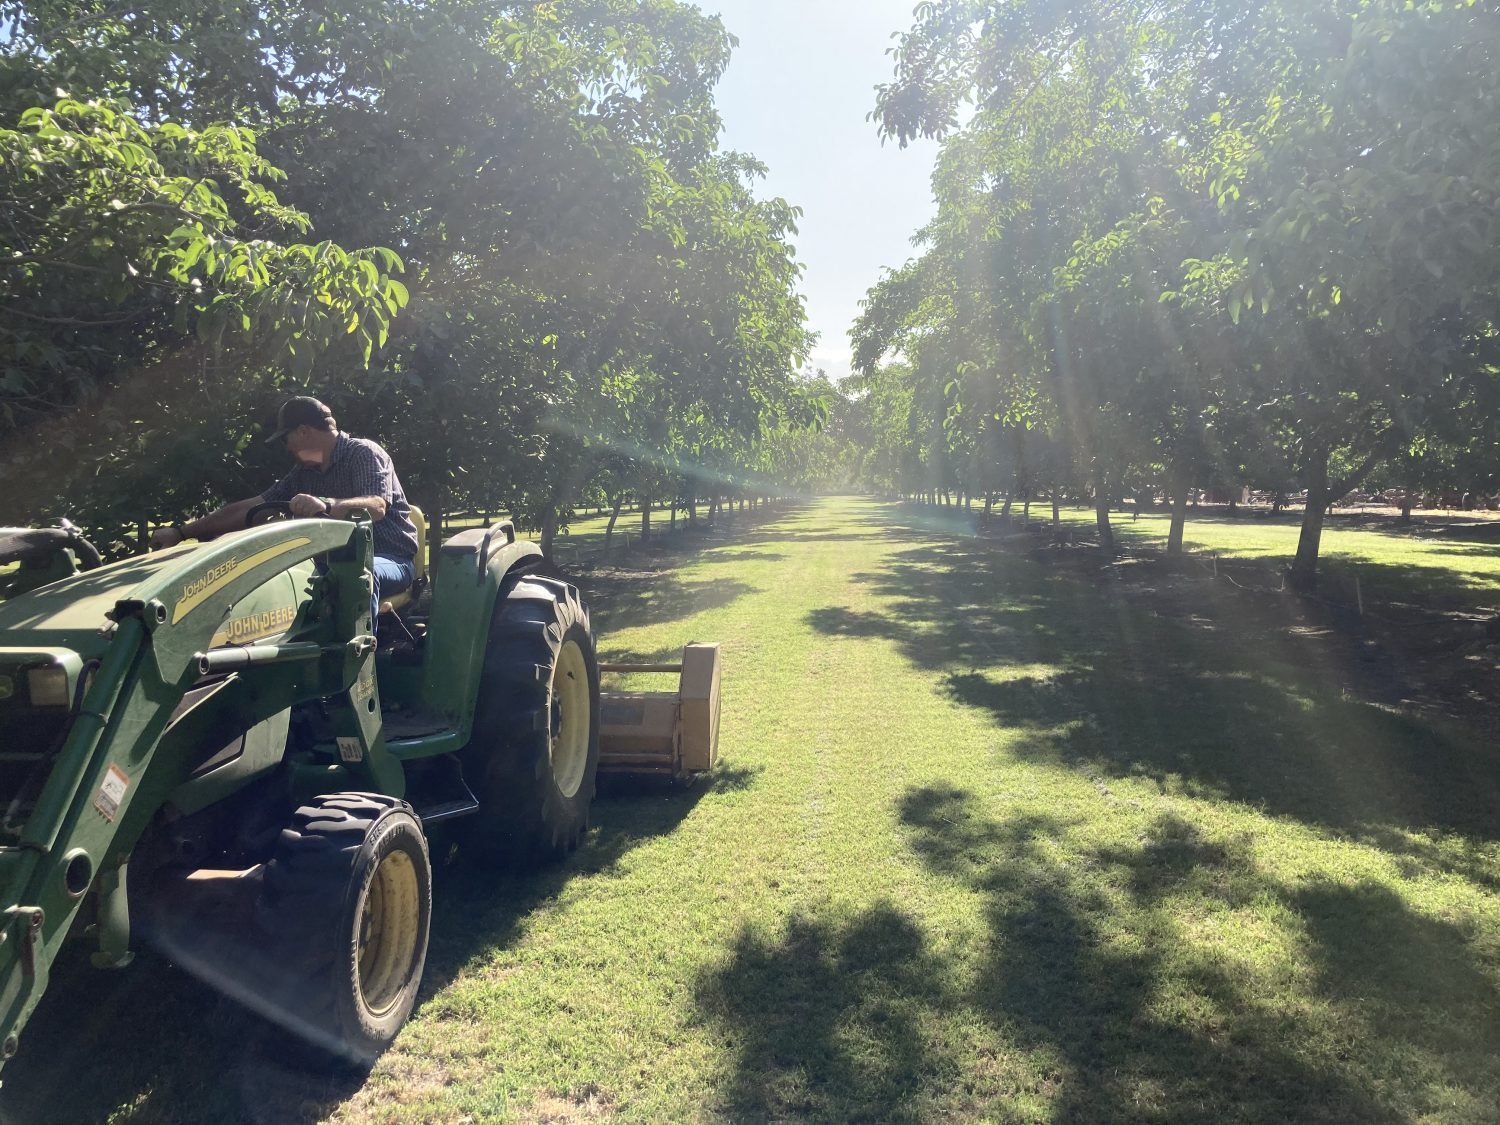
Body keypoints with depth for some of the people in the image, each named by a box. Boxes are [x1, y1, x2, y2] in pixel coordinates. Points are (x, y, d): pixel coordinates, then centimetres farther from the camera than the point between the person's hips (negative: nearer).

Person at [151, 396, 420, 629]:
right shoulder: (305, 472, 13)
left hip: (389, 560, -7)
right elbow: (249, 508, 11)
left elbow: (376, 506, -27)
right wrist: (181, 532, 6)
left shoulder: (362, 453, -8)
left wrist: (326, 505, -44)